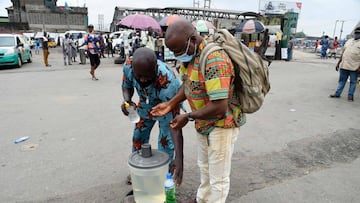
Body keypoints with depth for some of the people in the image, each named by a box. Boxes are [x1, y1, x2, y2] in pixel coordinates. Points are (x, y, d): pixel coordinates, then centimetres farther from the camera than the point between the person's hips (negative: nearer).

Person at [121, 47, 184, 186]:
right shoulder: (128, 67, -30)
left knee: (165, 142, -5)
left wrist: (179, 158, -48)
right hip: (145, 105, 5)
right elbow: (126, 86, -7)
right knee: (138, 138, 15)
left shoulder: (168, 82, -44)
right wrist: (127, 100, -31)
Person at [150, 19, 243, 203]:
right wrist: (170, 104, -3)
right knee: (204, 167, 28)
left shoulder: (214, 59, -31)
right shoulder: (191, 53, -3)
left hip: (221, 125, -9)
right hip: (203, 122, 9)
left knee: (218, 177, 10)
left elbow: (219, 107, -33)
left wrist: (188, 117, -21)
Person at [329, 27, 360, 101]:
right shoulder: (349, 41, 15)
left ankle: (350, 95, 14)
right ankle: (337, 94, 17)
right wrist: (338, 63, 13)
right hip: (344, 65, 4)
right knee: (342, 80, 10)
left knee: (353, 82, 5)